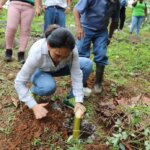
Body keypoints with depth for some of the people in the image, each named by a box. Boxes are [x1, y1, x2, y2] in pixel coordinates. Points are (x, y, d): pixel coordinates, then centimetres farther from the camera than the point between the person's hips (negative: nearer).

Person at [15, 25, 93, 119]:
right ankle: (34, 91, -2)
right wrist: (34, 106, -37)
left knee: (87, 64, -18)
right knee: (49, 86, -38)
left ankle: (72, 98, -4)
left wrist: (78, 101, -34)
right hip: (40, 71, -3)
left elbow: (76, 75, -26)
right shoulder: (37, 53, -39)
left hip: (58, 68, 4)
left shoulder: (72, 50, -33)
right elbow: (19, 82, -32)